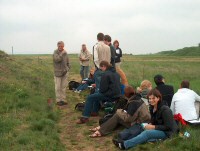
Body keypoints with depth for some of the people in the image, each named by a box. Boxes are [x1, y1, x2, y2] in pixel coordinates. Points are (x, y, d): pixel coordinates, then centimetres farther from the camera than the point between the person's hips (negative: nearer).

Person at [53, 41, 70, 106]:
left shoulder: (65, 53, 7)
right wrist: (62, 53, -23)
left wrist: (67, 69, 4)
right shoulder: (55, 52, -6)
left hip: (64, 73, 4)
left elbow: (68, 62, 15)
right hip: (58, 73, -4)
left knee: (63, 87, 9)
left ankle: (63, 99, 16)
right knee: (58, 88, -1)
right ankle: (58, 100, 7)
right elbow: (57, 59, -23)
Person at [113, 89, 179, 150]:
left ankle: (124, 145, -43)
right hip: (158, 130, 8)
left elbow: (168, 127, -19)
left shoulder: (165, 110, -17)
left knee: (147, 133, -31)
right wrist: (150, 124, -5)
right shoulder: (153, 108, 7)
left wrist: (153, 127, -21)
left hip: (167, 132, -8)